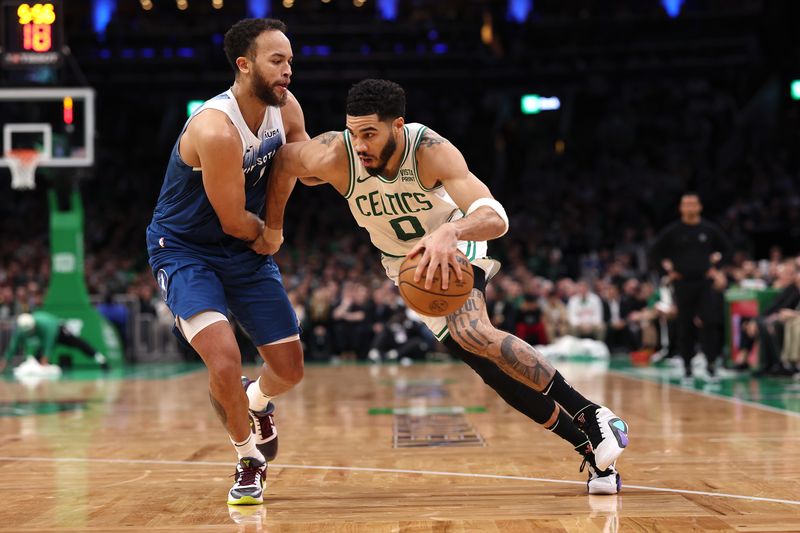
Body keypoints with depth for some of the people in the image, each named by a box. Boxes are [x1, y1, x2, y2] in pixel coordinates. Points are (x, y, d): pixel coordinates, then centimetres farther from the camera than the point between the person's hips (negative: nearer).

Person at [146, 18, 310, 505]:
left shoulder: (286, 107, -7)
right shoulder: (216, 130, -31)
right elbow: (234, 221, -22)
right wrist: (264, 233, -3)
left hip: (247, 248, 7)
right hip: (185, 249, -7)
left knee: (290, 368, 6)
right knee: (225, 361, -24)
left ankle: (257, 402, 44)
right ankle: (249, 459, 3)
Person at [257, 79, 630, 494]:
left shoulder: (432, 151, -35)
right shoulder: (333, 156, -28)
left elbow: (496, 218, -45)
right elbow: (282, 162, -5)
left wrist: (449, 233, -64)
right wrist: (272, 228, 0)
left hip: (452, 246, -3)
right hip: (406, 264, 3)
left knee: (472, 332, -33)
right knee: (492, 366, -5)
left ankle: (589, 414, -20)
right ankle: (592, 450, 7)